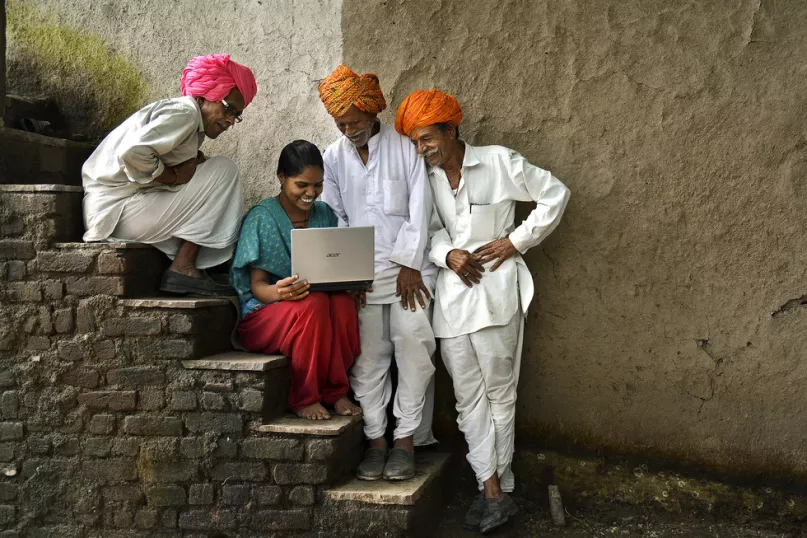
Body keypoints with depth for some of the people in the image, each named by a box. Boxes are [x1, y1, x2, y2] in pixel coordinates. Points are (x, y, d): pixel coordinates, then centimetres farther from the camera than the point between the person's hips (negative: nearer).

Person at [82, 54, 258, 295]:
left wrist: (193, 165, -1)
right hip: (118, 211, -10)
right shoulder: (184, 112, -12)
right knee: (223, 170, -9)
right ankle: (183, 268, -11)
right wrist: (175, 176, -15)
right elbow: (133, 152, -26)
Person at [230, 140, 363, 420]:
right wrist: (278, 292, -36)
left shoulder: (324, 214, 9)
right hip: (265, 315, -4)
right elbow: (257, 286, -11)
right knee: (314, 303, -36)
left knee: (343, 302, -30)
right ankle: (303, 398, -23)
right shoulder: (261, 218, -6)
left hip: (321, 303, 4)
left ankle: (335, 391, -16)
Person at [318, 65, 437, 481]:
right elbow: (333, 219, 8)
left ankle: (405, 439, -5)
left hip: (408, 267, -2)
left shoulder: (406, 149, 0)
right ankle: (376, 440, 4)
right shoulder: (333, 158, 9)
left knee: (414, 345, -13)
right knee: (367, 356, -3)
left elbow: (419, 212, -3)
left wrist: (409, 266, -8)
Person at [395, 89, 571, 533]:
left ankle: (497, 486, 11)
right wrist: (447, 254, -6)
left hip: (494, 289, -5)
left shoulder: (499, 162, -4)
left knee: (498, 392, 2)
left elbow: (555, 195, -1)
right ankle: (494, 491, 6)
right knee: (468, 396, 2)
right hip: (451, 292, 5)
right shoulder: (429, 178, 11)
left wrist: (515, 241, -5)